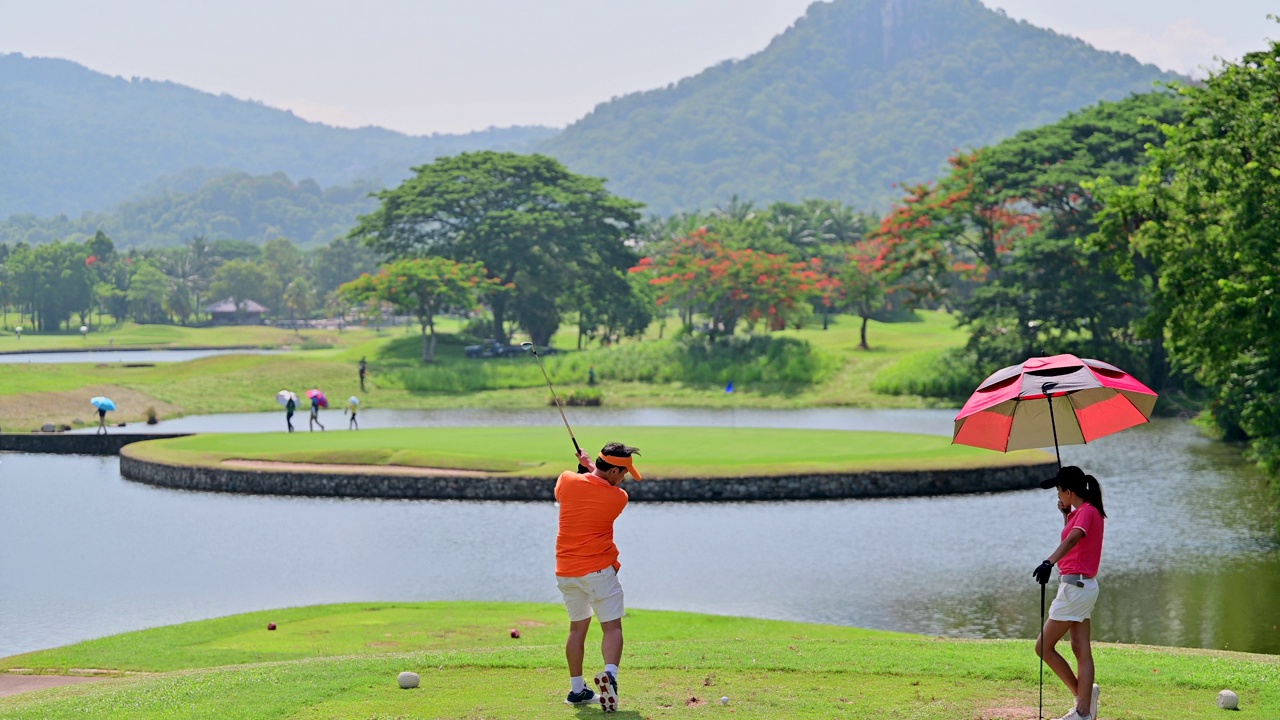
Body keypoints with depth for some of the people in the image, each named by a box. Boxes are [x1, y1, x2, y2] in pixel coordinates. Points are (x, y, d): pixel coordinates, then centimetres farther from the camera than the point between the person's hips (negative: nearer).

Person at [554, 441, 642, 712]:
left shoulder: (567, 480, -3)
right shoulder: (619, 498, -9)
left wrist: (586, 468, 31)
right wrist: (591, 466, 24)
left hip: (565, 572, 5)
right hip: (599, 570, -5)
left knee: (578, 627, 16)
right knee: (612, 627, -3)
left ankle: (577, 689, 19)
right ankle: (610, 673, -29)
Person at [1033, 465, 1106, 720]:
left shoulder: (1087, 512, -16)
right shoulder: (1083, 511, 14)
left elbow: (1073, 539, -35)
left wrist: (1049, 562, -51)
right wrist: (1066, 513, 18)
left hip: (1075, 586, -10)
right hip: (1085, 586, 10)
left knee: (1043, 647, -3)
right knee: (1081, 650, 8)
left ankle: (1082, 693, 3)